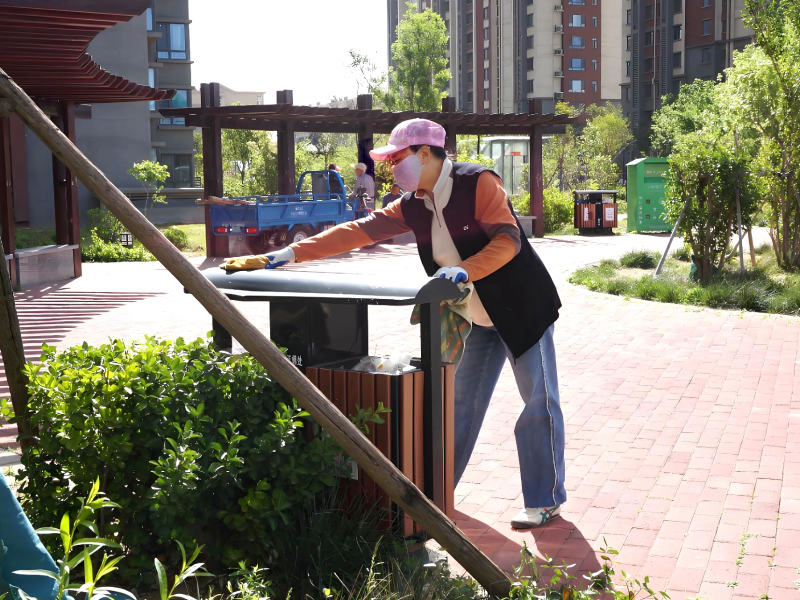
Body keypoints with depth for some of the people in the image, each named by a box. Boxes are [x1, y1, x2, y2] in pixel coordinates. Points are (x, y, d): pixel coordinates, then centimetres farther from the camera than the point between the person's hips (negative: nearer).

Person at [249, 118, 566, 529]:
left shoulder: (478, 182, -18)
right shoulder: (413, 206, 0)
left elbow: (507, 240, -25)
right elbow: (360, 230, -3)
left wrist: (466, 269, -40)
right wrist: (294, 253, -9)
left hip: (522, 309, -6)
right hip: (478, 320, 6)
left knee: (539, 403, 0)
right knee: (462, 402, 13)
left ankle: (545, 501, 11)